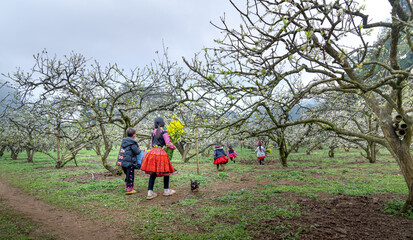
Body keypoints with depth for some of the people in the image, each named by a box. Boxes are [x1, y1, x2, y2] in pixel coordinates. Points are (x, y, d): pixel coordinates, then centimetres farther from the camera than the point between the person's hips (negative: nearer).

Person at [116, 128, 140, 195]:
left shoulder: (124, 141, 14)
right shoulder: (132, 143, -12)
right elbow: (137, 152, -11)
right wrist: (140, 150, 11)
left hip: (122, 161, 8)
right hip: (129, 162, -8)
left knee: (127, 174, 19)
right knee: (130, 175, 0)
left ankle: (128, 186, 26)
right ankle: (129, 189, 3)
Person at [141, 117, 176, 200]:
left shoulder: (153, 132, 14)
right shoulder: (164, 132, -4)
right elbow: (168, 144, -8)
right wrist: (173, 147, 11)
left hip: (152, 152, 6)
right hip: (161, 153, -6)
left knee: (153, 173, 8)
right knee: (166, 171, 11)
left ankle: (150, 193, 5)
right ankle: (166, 190, 22)